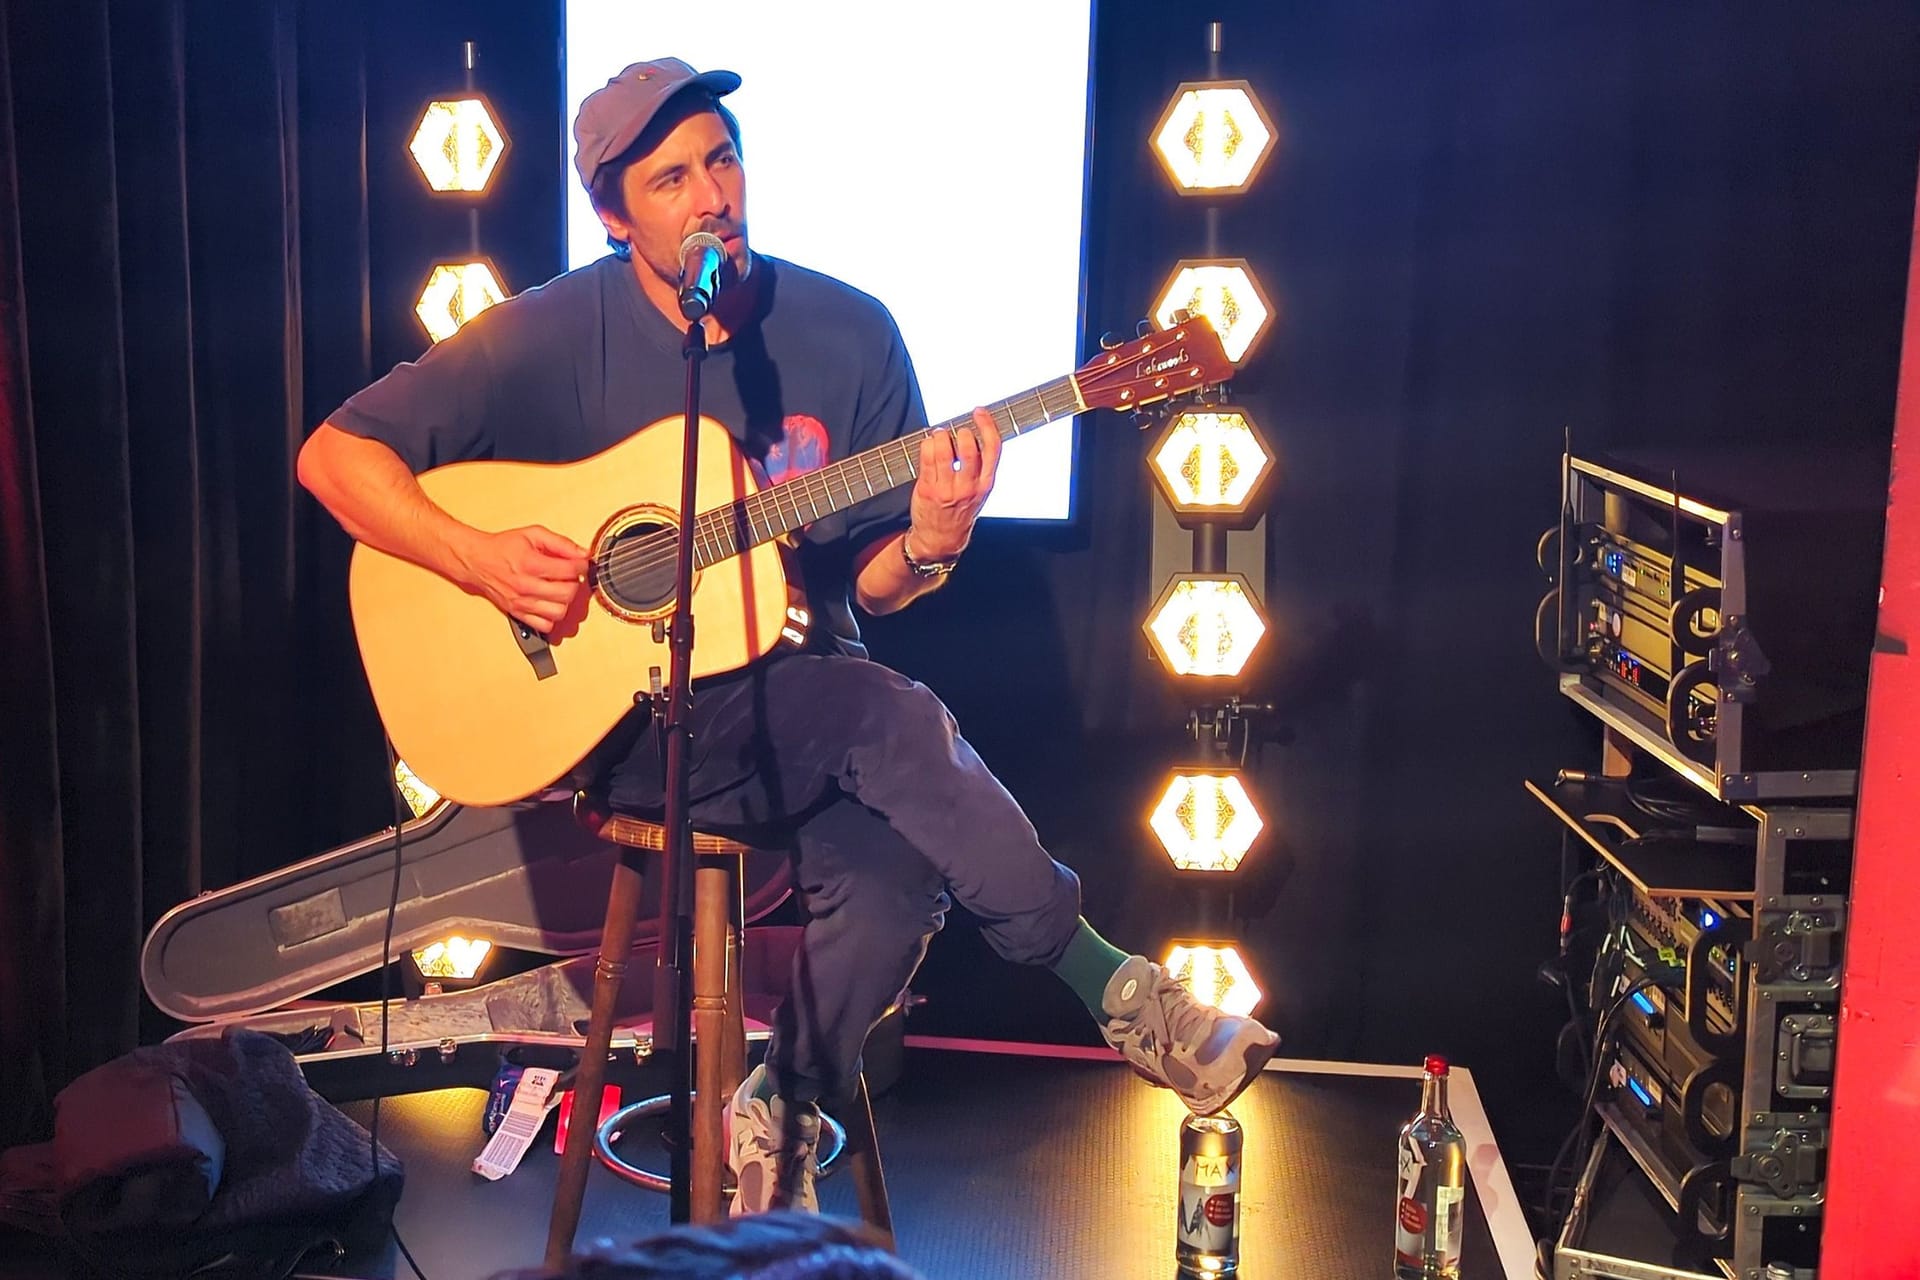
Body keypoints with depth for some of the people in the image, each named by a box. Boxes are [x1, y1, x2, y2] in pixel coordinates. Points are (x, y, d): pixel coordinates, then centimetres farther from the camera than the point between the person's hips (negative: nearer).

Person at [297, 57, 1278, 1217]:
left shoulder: (848, 334, 0)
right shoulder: (556, 337, -7)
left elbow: (870, 588, 3)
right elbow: (335, 453, -6)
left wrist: (927, 547, -20)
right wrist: (479, 560, -22)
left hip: (795, 699, 3)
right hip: (611, 709, -3)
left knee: (894, 875, -29)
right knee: (894, 721, -30)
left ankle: (781, 1120, -2)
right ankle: (1113, 990, -13)